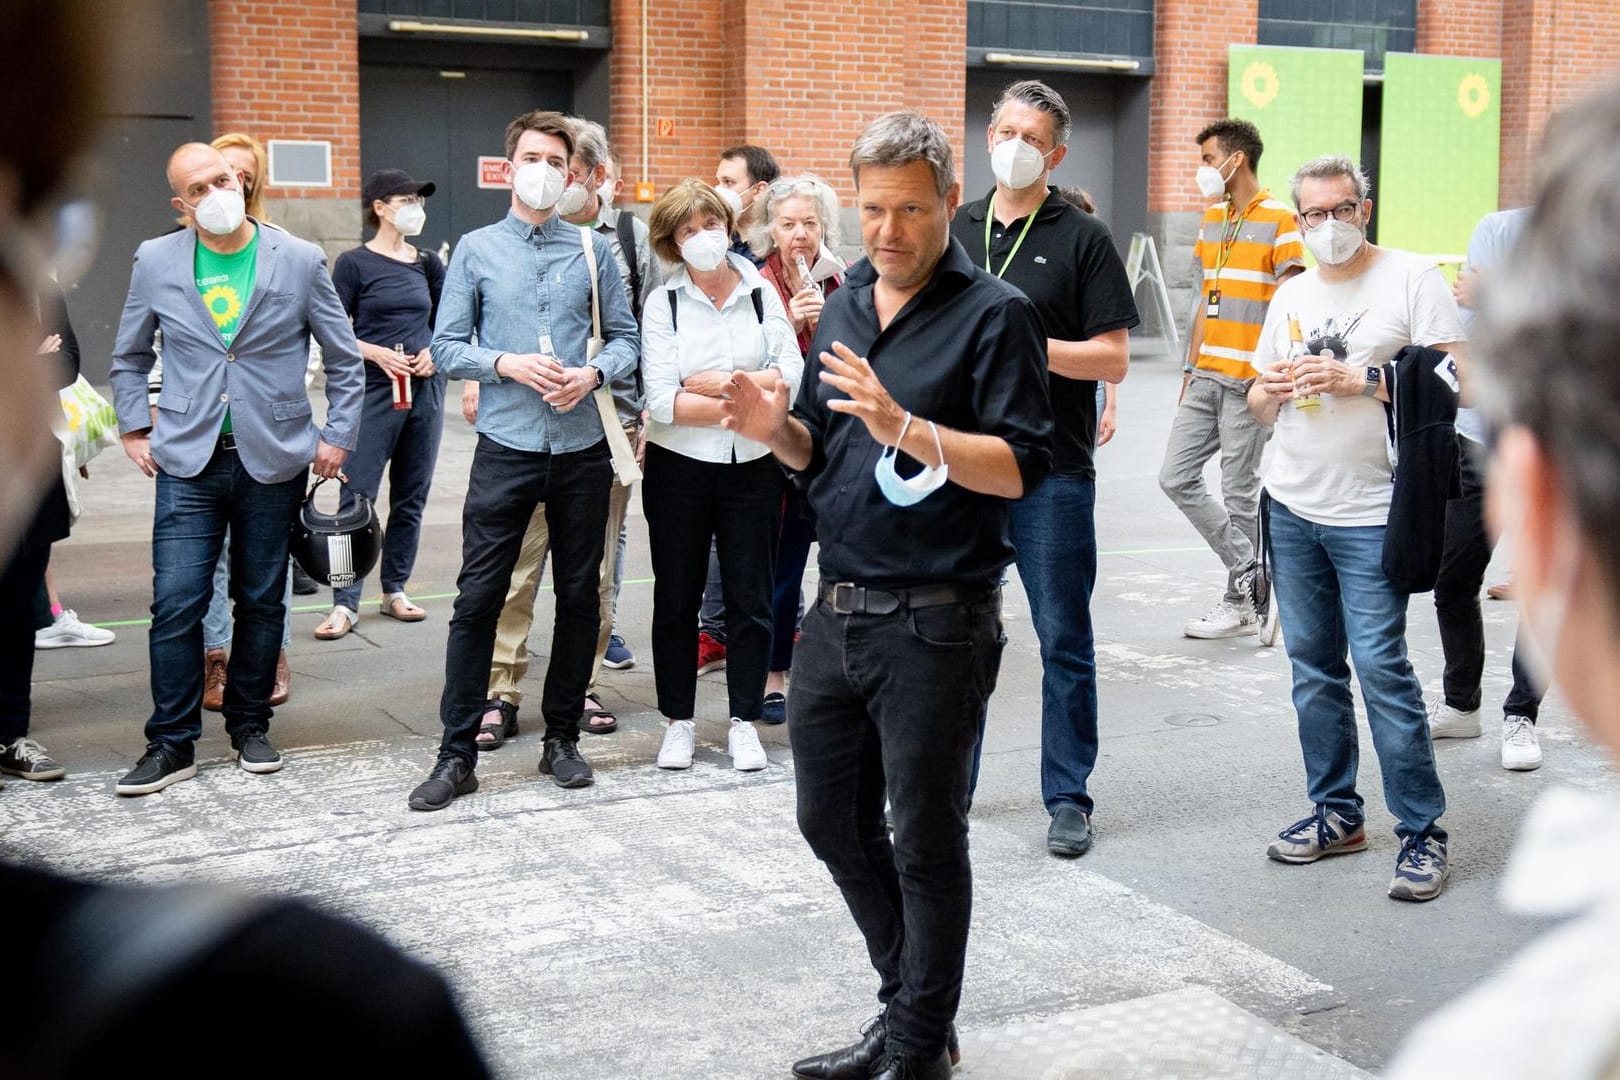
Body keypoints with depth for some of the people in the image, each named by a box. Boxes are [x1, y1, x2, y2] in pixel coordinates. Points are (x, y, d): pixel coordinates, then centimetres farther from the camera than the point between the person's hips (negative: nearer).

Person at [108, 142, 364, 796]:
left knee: (261, 600, 9)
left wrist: (337, 436, 2)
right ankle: (172, 744, 6)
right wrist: (134, 430, 7)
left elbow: (345, 359, 6)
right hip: (188, 462, 0)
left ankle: (250, 725, 25)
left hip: (274, 460, 0)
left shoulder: (299, 260, -1)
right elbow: (129, 359, 15)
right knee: (175, 605, -5)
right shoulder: (156, 262, 3)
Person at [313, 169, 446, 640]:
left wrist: (434, 352, -2)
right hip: (374, 391, -5)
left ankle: (395, 590, 21)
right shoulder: (355, 263, -3)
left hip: (425, 389, 5)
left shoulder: (428, 263, 11)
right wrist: (379, 354, -17)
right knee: (357, 497, -7)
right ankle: (345, 604, -4)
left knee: (411, 496, 9)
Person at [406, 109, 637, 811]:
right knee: (478, 598, -3)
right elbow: (446, 347, 1)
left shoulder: (594, 250, 6)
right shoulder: (476, 251, 3)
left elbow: (625, 337, 8)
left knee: (579, 597, 9)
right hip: (506, 447, -2)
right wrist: (508, 364, -14)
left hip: (582, 447, 2)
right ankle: (457, 754, 4)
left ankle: (561, 738, 23)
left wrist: (593, 372, -12)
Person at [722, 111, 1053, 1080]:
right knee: (832, 819, 16)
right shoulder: (846, 307, 12)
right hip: (838, 610, 7)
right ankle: (912, 1002, 34)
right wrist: (773, 429, -3)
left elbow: (1023, 467, -17)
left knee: (926, 840, 5)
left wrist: (905, 427, -28)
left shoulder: (994, 313, -9)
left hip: (934, 624, -7)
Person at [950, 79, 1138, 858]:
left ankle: (1068, 798, 12)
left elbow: (1114, 357, -6)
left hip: (1052, 470, -4)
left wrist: (1032, 345, -18)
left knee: (1063, 638, 2)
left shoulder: (1083, 239, -1)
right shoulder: (954, 232, 12)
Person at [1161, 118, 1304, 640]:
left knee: (1240, 493, -1)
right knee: (1176, 478, 4)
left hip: (1250, 381, -8)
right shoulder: (1211, 219, 15)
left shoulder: (1278, 219, -8)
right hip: (1207, 378, 8)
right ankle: (1250, 573, 13)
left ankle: (1243, 604, 12)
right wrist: (1191, 368, 17)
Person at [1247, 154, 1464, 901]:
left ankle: (1422, 832, -1)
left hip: (1371, 514, -6)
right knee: (1313, 666, 9)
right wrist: (1274, 390, -3)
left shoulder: (1413, 279, -3)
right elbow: (1258, 407, 20)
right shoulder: (1292, 294, 15)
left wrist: (1359, 379, -18)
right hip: (1291, 507, 6)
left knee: (1380, 667, -10)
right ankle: (1336, 811, 21)